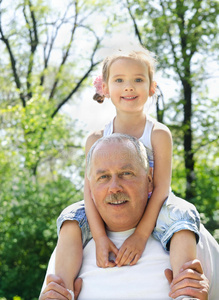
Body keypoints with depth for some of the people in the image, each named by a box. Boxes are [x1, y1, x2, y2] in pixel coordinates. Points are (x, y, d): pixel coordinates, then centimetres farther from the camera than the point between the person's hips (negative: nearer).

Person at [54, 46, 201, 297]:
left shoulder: (158, 134, -7)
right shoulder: (97, 140, -1)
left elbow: (161, 187, -13)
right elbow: (91, 187, -9)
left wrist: (141, 235, -24)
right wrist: (100, 237, -22)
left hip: (150, 212, -2)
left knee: (182, 216, -31)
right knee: (71, 221, -19)